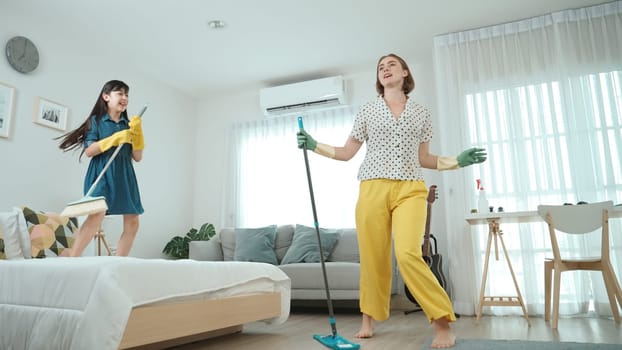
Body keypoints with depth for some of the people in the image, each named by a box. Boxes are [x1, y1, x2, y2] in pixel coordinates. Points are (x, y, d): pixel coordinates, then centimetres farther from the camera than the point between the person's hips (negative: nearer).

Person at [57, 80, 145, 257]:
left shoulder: (128, 124, 15)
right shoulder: (96, 120, 5)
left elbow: (137, 157, 10)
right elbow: (89, 151, -6)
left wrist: (137, 133, -2)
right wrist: (116, 138, -14)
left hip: (125, 176, 5)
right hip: (102, 174, -5)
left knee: (132, 223, -1)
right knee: (97, 215, -25)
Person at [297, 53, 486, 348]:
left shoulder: (420, 113, 15)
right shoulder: (367, 111, 12)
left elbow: (423, 158, 19)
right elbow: (347, 152, 14)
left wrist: (457, 161, 9)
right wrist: (314, 145, 4)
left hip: (410, 190, 0)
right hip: (373, 189, 1)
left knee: (408, 255, -19)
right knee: (372, 257, 1)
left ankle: (443, 323, -6)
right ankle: (368, 320, 19)